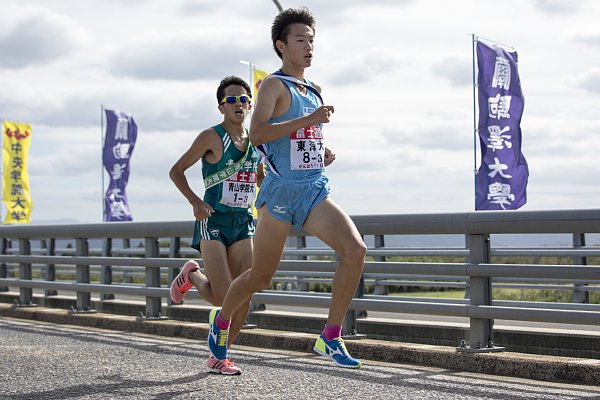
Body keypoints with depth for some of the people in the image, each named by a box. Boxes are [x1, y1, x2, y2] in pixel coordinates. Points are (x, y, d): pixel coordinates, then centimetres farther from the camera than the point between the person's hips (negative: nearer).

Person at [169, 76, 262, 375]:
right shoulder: (212, 137, -6)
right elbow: (176, 171, -3)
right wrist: (194, 201, -16)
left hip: (243, 222, 6)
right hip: (213, 221, -5)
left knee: (243, 298, -4)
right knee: (222, 297, -14)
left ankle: (219, 356, 10)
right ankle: (191, 275, 19)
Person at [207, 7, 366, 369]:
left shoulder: (315, 91, 17)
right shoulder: (275, 85, -5)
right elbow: (257, 133, -22)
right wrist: (308, 120, -26)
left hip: (316, 191, 6)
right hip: (281, 191, -6)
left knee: (356, 249, -19)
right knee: (261, 277, 5)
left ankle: (331, 338, -12)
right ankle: (222, 320, 35)